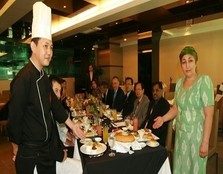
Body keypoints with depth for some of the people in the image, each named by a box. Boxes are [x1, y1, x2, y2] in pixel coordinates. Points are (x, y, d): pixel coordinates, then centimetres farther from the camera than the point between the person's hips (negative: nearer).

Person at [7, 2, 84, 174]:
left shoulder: (44, 78, 3)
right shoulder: (23, 78, -23)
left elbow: (55, 105, 10)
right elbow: (15, 118, -19)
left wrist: (72, 125, 12)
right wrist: (17, 150, -8)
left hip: (48, 146, 7)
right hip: (29, 150, -7)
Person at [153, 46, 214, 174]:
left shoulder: (204, 80, -13)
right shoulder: (179, 82, 5)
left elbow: (209, 114, -16)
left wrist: (205, 142, -17)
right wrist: (163, 118, -4)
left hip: (196, 135, -5)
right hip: (180, 134, 5)